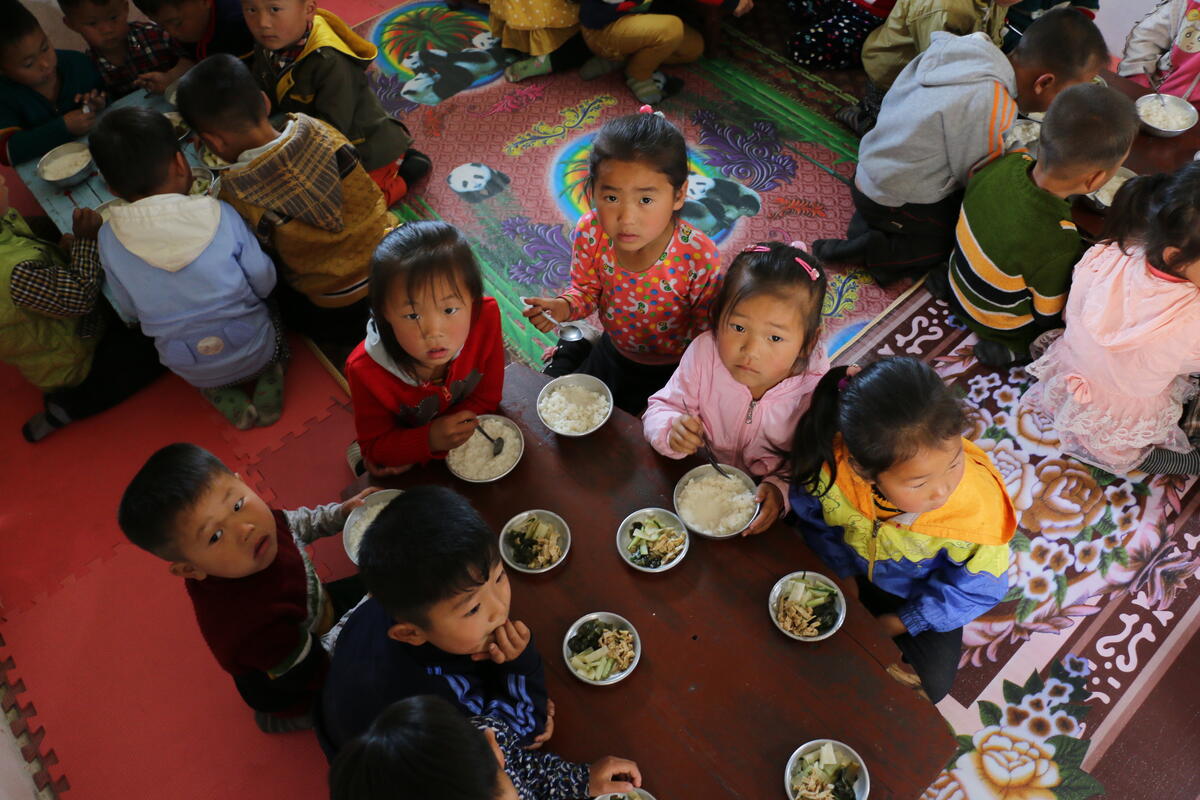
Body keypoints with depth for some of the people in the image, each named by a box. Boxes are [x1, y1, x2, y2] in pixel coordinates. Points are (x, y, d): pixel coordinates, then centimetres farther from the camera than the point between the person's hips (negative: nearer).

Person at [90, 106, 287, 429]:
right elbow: (264, 283, -10)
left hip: (195, 373, 2)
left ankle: (228, 402, 11)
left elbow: (130, 309, -1)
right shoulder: (221, 215, -19)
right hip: (255, 353, -2)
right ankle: (268, 389, 9)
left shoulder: (109, 239, -14)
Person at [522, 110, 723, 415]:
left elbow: (707, 336, -20)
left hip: (671, 370, -3)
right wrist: (563, 307, -28)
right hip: (612, 352, 3)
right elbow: (587, 290, -5)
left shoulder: (700, 259, -34)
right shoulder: (590, 232, -24)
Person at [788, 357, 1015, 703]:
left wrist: (898, 623, -11)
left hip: (921, 593, -1)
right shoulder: (830, 467, -39)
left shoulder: (980, 510, -40)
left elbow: (975, 590, -18)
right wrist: (843, 576, -7)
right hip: (852, 569, 1)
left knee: (930, 684, -5)